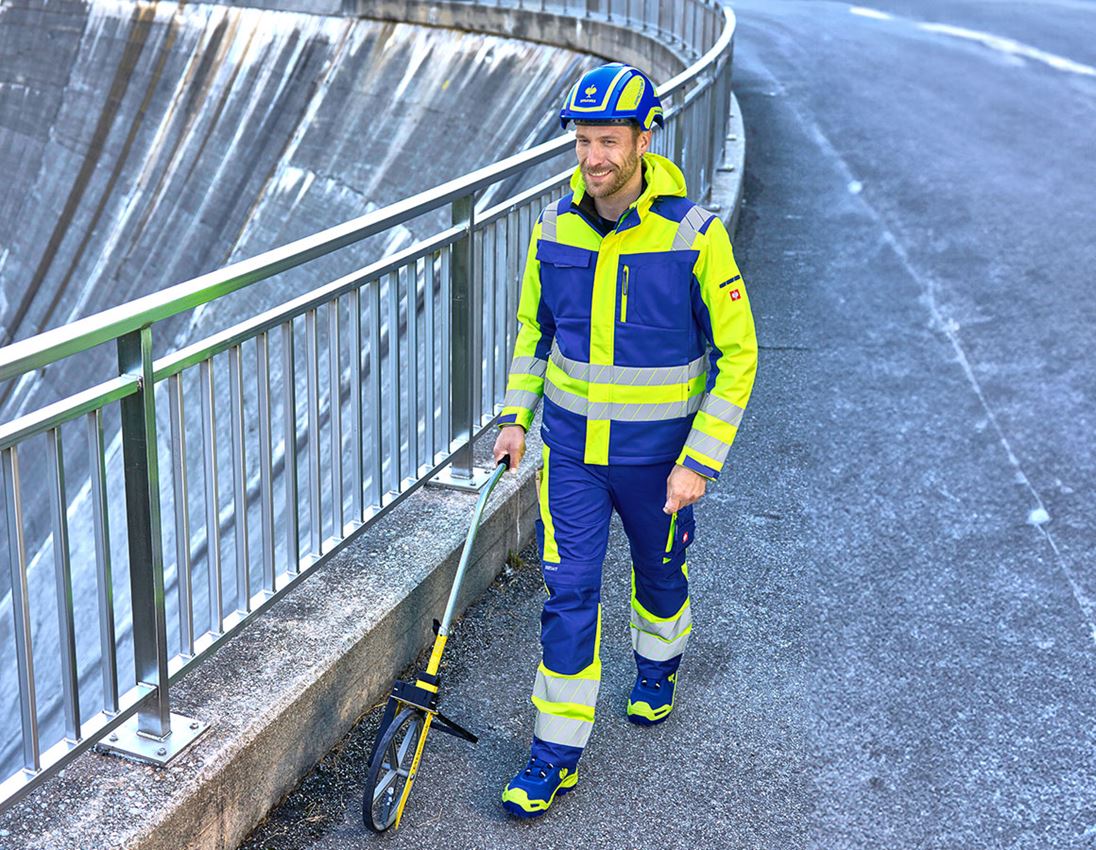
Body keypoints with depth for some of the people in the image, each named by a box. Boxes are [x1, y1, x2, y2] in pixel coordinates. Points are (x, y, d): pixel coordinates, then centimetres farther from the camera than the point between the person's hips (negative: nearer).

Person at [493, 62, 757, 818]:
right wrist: (515, 417, 5)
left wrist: (700, 461, -15)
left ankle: (659, 668, 51)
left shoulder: (695, 234, -17)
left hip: (657, 452, -2)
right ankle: (557, 754, 10)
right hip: (571, 448, 2)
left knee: (660, 571, 20)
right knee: (568, 592, 0)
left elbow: (737, 355, -12)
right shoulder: (555, 227, -5)